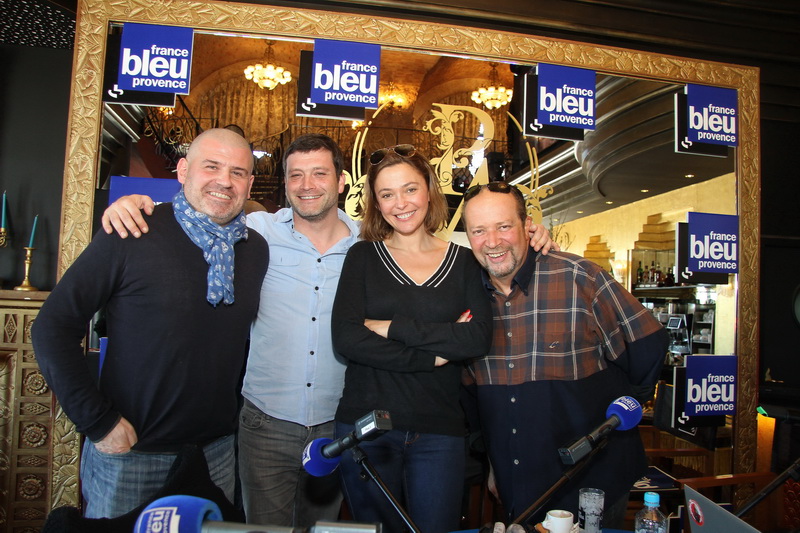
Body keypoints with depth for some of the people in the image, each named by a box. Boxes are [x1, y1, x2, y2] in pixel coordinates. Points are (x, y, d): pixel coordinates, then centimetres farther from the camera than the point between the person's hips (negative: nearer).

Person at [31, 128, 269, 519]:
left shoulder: (257, 250, 1)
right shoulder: (131, 236, -12)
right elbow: (53, 327, -10)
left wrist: (238, 411, 5)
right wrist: (97, 421, -12)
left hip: (216, 452, 4)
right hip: (128, 451, -3)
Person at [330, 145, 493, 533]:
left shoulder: (464, 261, 5)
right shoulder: (363, 256, 3)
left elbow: (479, 338, -10)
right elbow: (345, 338, -11)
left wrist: (391, 328, -13)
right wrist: (433, 356, -14)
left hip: (439, 432, 0)